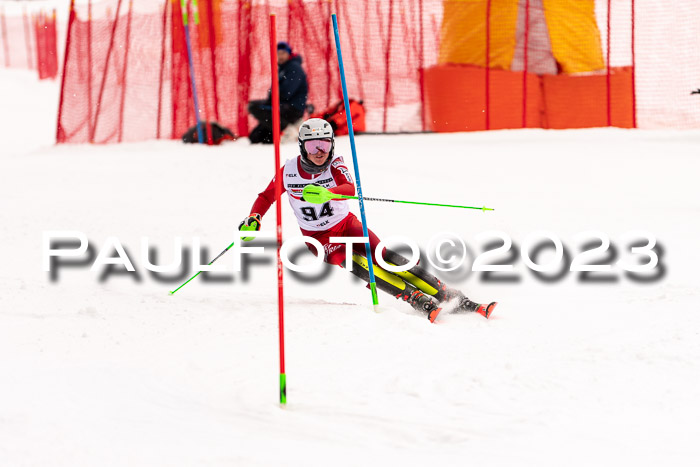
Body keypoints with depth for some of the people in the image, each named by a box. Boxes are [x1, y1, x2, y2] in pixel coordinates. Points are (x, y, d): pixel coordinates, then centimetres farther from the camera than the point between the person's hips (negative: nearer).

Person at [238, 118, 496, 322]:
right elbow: (266, 197, 7)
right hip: (320, 238, -1)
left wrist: (325, 193, -51)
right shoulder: (289, 170, -9)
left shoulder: (334, 164, -12)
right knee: (359, 265, -28)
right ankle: (421, 302, -38)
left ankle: (454, 299, -21)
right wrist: (253, 219, -12)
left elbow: (351, 189, -31)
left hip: (347, 224, 1)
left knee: (383, 256, -19)